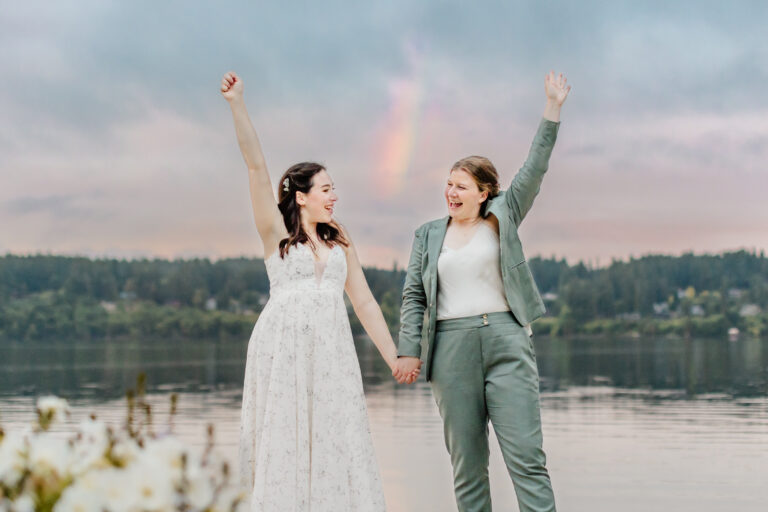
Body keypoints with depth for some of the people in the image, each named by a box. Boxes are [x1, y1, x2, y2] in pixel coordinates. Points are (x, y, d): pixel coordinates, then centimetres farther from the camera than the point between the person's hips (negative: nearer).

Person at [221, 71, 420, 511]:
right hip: (283, 348, -3)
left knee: (337, 446, -3)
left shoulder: (340, 243, 18)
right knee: (284, 445, -3)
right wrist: (237, 104, -11)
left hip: (332, 351, 3)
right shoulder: (276, 233, 7)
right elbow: (256, 166, -2)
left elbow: (364, 303, 16)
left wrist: (394, 357, 11)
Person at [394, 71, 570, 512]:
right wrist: (408, 350, 2)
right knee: (467, 464, 5)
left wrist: (553, 110, -7)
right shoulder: (430, 235, 13)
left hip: (506, 342, -2)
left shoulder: (502, 219, 8)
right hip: (451, 348, 2)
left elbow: (534, 170, -1)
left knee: (526, 457, -7)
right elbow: (413, 296, 10)